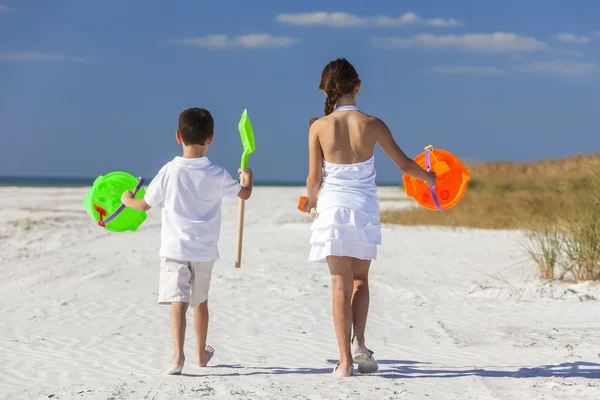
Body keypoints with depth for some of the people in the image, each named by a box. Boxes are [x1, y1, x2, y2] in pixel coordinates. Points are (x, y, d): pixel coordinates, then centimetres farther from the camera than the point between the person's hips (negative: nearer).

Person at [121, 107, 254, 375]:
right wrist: (247, 177, 34)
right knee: (200, 300, 20)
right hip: (205, 250, 2)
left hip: (175, 249, -2)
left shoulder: (169, 172, -10)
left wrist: (128, 200, 22)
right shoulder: (217, 175, -5)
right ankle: (201, 353, 34)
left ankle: (178, 354, -25)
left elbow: (145, 204, 0)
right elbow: (245, 193, 12)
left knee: (178, 301, -9)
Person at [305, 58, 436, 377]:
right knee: (360, 278, 18)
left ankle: (345, 360, 3)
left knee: (341, 283, 5)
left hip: (332, 208, -1)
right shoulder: (372, 124, -5)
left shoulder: (319, 127, -7)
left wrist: (312, 201, 18)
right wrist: (430, 177, 24)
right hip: (365, 209, 1)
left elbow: (314, 178, -4)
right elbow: (404, 164, 4)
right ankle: (358, 341, -2)